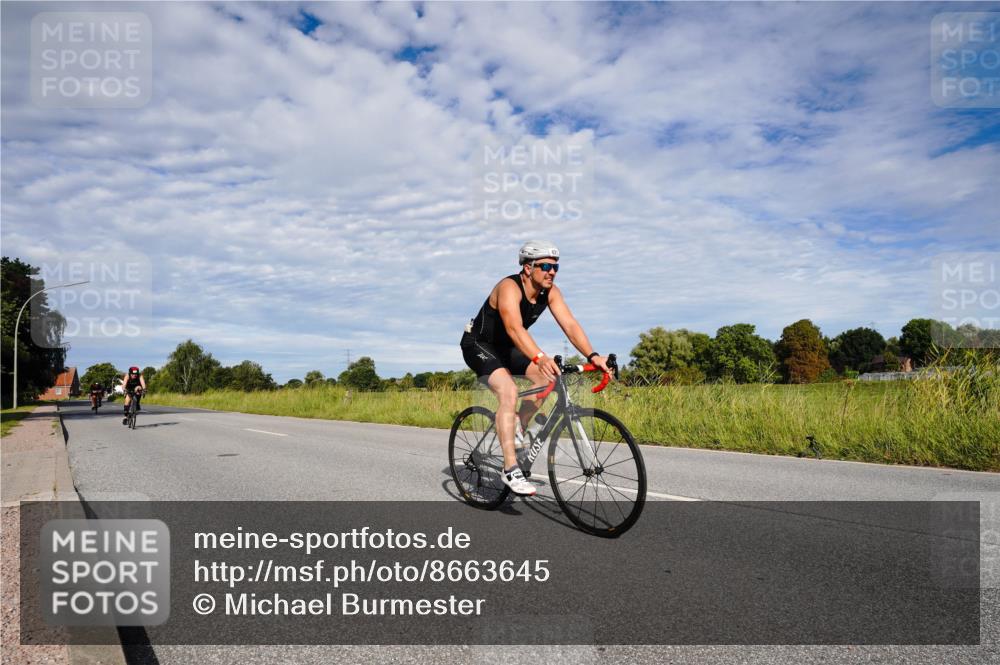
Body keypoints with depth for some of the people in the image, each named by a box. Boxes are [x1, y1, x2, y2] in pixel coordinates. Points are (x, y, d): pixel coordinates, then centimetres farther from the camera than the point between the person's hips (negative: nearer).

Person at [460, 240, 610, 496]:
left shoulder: (550, 291, -10)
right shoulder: (509, 288, -31)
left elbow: (570, 324, -20)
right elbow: (515, 328, -47)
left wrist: (592, 356, -36)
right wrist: (539, 357, -63)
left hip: (505, 347, 8)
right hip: (478, 345, -8)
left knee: (546, 377, -9)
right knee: (508, 391, -28)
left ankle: (517, 430, 8)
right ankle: (510, 469, -28)